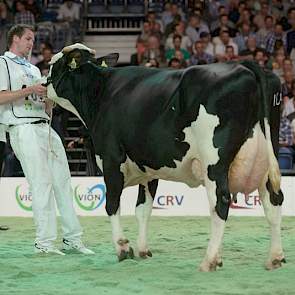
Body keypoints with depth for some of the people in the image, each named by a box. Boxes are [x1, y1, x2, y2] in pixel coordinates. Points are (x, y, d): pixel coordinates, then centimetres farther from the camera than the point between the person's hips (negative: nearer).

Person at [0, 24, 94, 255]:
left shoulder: (34, 69, 28)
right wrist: (29, 90, -14)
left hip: (45, 128, 8)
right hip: (24, 130, -8)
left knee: (63, 181, 3)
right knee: (42, 184, -13)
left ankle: (72, 238, 6)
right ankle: (44, 242, -12)